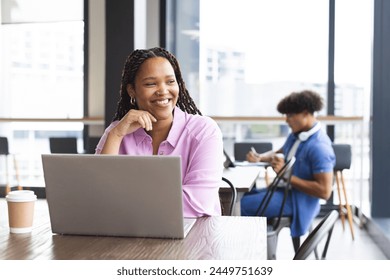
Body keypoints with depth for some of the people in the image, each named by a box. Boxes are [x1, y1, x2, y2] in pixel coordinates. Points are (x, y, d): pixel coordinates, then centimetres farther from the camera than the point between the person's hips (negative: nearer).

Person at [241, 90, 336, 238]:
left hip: (297, 202, -10)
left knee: (241, 205, -15)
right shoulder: (296, 135, 6)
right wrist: (260, 157, 4)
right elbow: (279, 153, 26)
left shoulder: (319, 147, -23)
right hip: (283, 190, 10)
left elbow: (325, 191, -27)